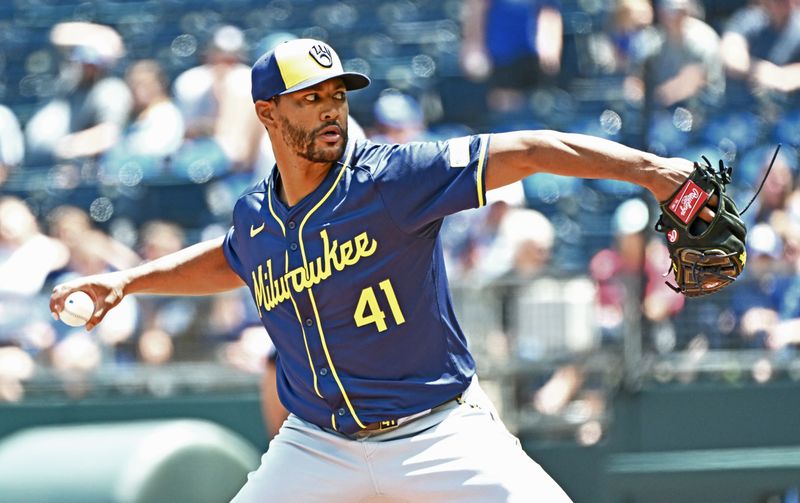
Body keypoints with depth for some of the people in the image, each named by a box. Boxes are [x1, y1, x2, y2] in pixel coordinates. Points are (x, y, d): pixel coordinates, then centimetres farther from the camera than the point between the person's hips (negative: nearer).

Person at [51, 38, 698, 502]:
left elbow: (525, 151, -22)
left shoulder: (392, 178, -14)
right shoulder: (255, 218, 3)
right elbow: (229, 260, 29)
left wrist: (647, 168, -32)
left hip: (440, 435, -4)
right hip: (318, 448, 4)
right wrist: (125, 281, 21)